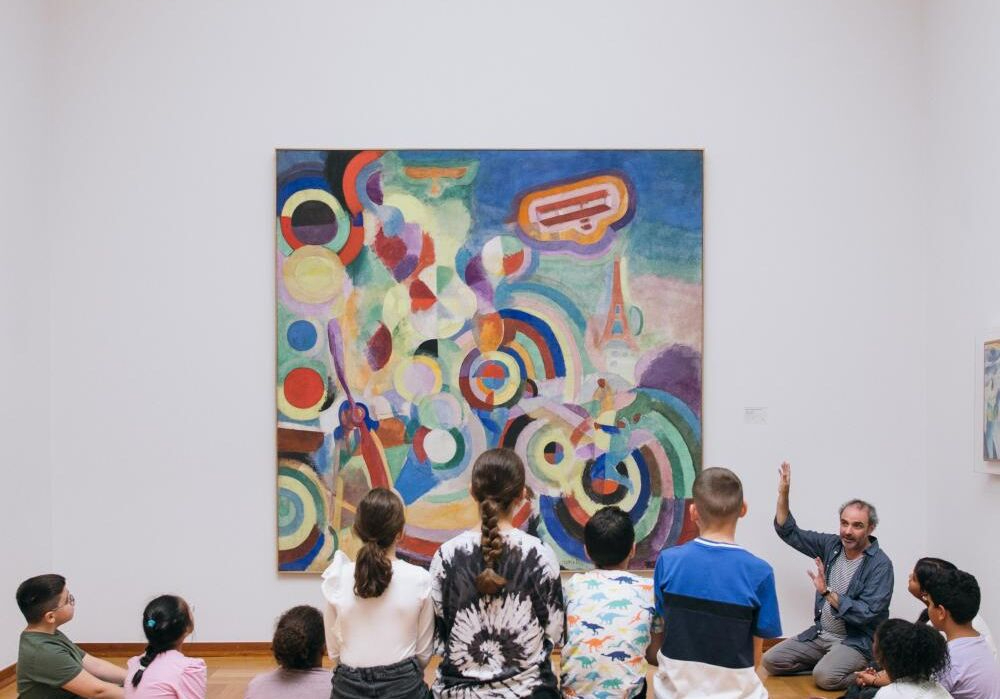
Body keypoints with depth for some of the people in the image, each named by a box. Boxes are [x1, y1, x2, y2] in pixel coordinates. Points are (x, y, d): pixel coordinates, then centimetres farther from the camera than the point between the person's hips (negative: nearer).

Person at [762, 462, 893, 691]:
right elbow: (789, 532, 8)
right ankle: (825, 662, 10)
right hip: (820, 634, 6)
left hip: (856, 641, -6)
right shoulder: (831, 545, 3)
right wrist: (783, 493, -4)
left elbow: (867, 614, -21)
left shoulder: (880, 564, -15)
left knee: (825, 676, -33)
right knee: (771, 661, -7)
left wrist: (828, 593, -23)